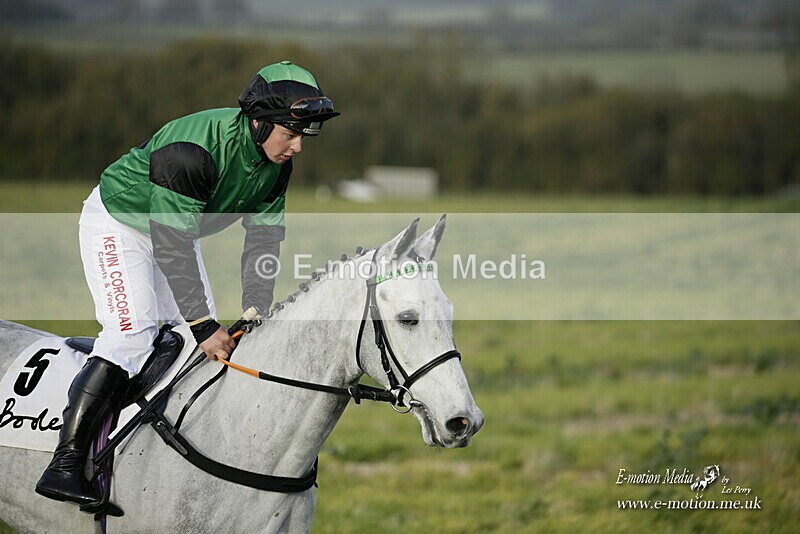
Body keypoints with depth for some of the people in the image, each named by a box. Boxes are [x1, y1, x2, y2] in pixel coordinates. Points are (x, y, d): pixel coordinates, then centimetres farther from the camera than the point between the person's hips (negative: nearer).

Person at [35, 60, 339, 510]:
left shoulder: (277, 163, -14)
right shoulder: (191, 151, -38)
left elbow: (264, 238, -6)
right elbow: (171, 246, -36)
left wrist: (256, 315, -16)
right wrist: (204, 326, -37)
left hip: (178, 224, 8)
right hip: (119, 221, -8)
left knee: (204, 341, 4)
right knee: (134, 333, -21)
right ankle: (65, 464, -24)